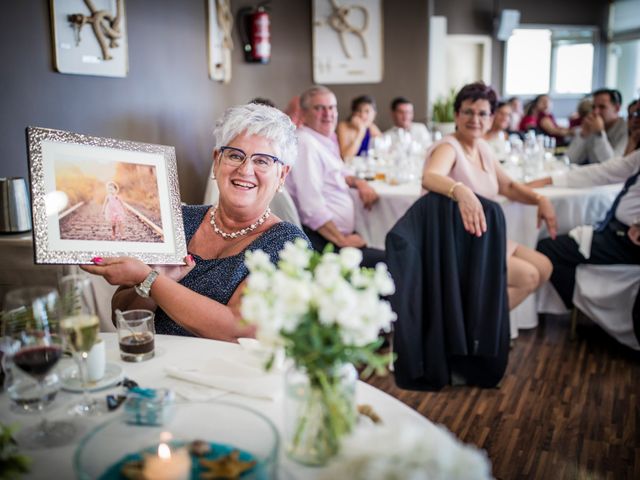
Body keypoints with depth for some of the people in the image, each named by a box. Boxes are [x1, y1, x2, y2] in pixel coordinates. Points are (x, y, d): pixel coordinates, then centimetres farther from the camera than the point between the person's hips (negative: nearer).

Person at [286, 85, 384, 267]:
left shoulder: (327, 137, 14)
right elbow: (312, 208, -24)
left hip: (344, 234, 10)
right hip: (323, 241, -10)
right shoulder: (305, 143, -16)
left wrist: (358, 182, 11)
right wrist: (343, 241, -18)